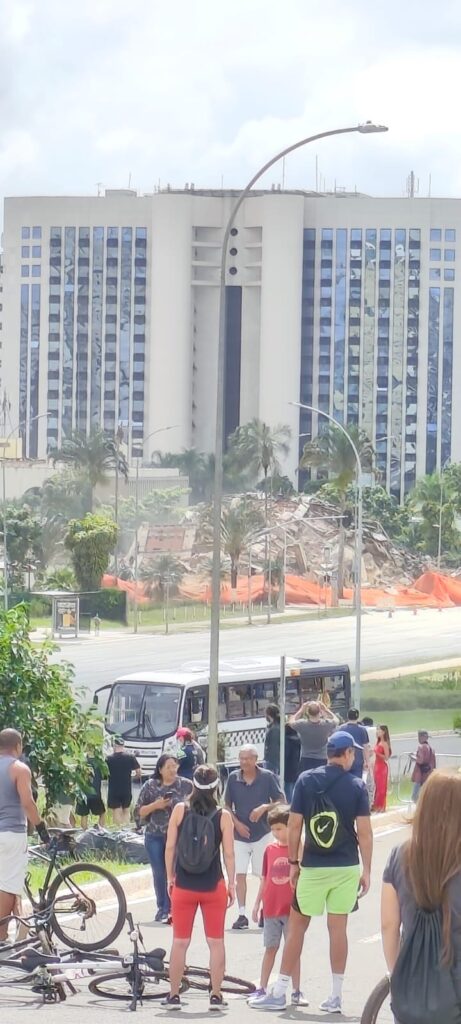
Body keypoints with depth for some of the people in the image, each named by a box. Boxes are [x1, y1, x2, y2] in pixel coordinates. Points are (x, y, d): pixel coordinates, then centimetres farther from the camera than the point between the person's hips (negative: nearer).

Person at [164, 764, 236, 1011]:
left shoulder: (180, 810, -5)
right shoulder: (223, 816, -7)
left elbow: (170, 847, -2)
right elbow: (228, 854, -6)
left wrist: (170, 877, 10)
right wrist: (231, 884, 5)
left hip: (183, 886, 1)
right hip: (214, 887, -1)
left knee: (179, 942, 9)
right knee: (216, 942, 8)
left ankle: (174, 995, 12)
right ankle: (216, 996, 7)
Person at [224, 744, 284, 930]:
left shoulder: (267, 777, -6)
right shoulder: (233, 778, -1)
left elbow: (280, 802, -1)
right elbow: (227, 806, 7)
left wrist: (264, 808, -18)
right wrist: (237, 823, -7)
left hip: (262, 833, -2)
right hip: (240, 834, 2)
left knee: (264, 875, 5)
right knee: (240, 874, -2)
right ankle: (242, 915, 2)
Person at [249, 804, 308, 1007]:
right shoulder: (270, 849, 5)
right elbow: (265, 879, 12)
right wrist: (257, 904, 12)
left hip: (291, 909, -3)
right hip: (271, 908, 3)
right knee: (270, 949, 10)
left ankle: (296, 992, 9)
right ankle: (262, 989, 15)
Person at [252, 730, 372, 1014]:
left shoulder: (306, 780, -2)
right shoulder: (356, 786, -4)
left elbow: (295, 825, -3)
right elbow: (364, 832, -6)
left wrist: (293, 862, 6)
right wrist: (367, 870, 1)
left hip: (313, 867, 0)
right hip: (346, 867, 0)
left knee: (297, 926, 7)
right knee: (338, 928, 5)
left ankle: (280, 993, 9)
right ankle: (336, 996, 7)